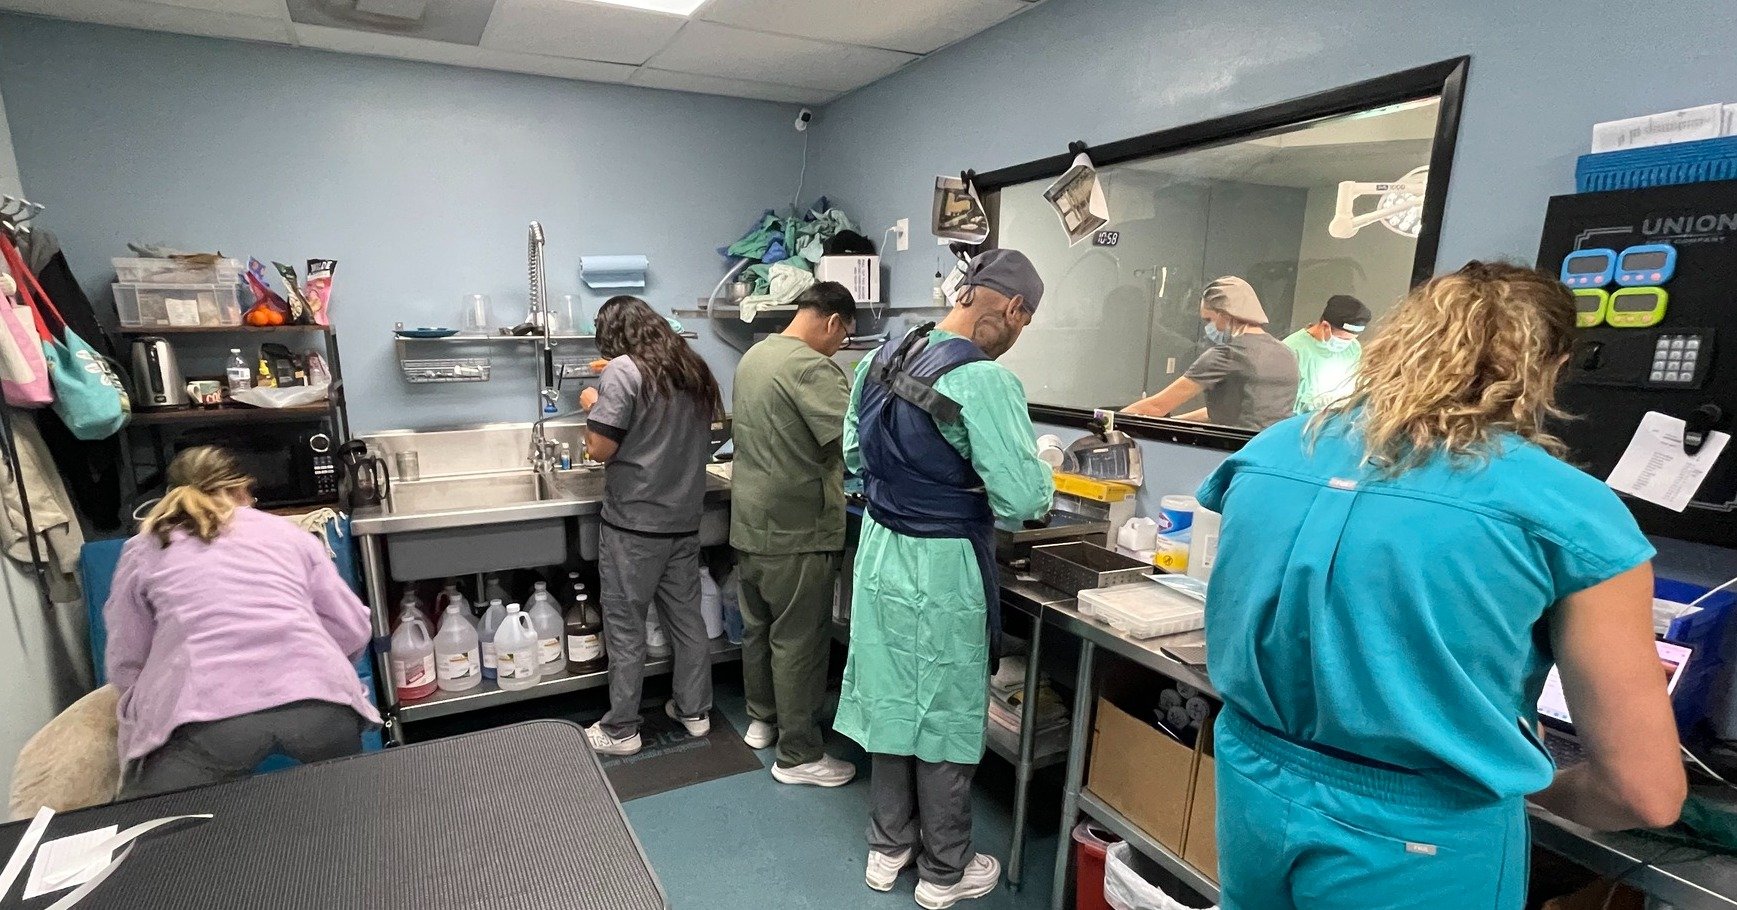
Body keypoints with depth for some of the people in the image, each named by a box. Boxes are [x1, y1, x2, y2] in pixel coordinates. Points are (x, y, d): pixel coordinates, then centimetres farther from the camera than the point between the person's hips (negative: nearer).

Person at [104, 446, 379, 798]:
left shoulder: (143, 550, 21)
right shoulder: (290, 533, 22)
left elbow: (125, 664, 20)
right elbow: (353, 630, 18)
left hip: (209, 714, -2)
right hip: (318, 703, 2)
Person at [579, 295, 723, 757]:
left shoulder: (623, 371, -12)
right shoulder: (693, 368, 8)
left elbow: (601, 449, -15)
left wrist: (595, 406, 3)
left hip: (634, 522, -6)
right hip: (684, 517, 6)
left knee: (625, 625, 6)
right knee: (686, 616, 15)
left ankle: (620, 730, 17)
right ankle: (694, 711, 27)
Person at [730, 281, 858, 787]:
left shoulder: (754, 355, 11)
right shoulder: (811, 367, -19)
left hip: (748, 521, 9)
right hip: (796, 531, -9)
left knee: (758, 626, 21)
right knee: (799, 641, 3)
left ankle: (761, 719, 38)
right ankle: (798, 756, 16)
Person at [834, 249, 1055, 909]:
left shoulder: (879, 359, 2)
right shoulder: (984, 380, -22)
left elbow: (854, 456, 13)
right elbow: (1022, 499, -23)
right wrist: (1038, 477, 0)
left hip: (880, 551, 7)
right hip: (943, 567, -7)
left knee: (891, 701, 20)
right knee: (945, 717, 12)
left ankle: (887, 849, 40)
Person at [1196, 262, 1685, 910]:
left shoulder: (1269, 454, -4)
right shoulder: (1568, 511, -13)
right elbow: (1646, 794, -7)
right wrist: (1530, 784, 13)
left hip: (1255, 805, 4)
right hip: (1419, 855, -3)